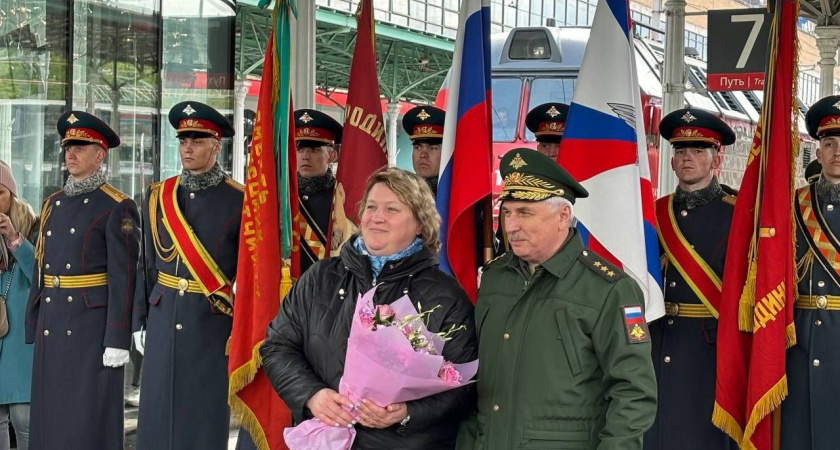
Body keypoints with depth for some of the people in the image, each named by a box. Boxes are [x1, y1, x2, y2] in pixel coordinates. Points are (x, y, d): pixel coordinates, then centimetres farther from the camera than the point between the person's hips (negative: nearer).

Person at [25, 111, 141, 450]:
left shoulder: (117, 207, -7)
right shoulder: (53, 204, 15)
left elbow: (123, 277, -12)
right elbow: (40, 271, 16)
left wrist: (117, 341, -16)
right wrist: (33, 330, 13)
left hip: (94, 327, -7)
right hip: (52, 328, 7)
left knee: (91, 420, -3)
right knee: (51, 416, 9)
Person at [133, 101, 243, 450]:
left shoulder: (239, 201, -5)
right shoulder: (158, 197, 7)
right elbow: (149, 265, 11)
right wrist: (141, 322, 9)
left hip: (213, 325, -4)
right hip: (163, 322, 4)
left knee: (206, 415, 2)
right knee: (157, 413, 7)